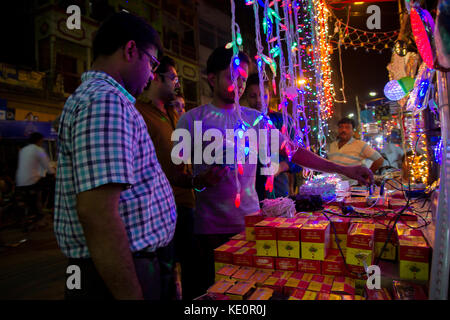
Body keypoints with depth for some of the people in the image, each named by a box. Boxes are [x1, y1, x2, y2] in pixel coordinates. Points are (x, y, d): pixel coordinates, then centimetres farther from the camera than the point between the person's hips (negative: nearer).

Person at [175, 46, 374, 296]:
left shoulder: (255, 119, 5)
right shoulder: (192, 120, -2)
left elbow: (292, 151, 0)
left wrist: (343, 169, -7)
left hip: (251, 221, 3)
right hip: (211, 228, -2)